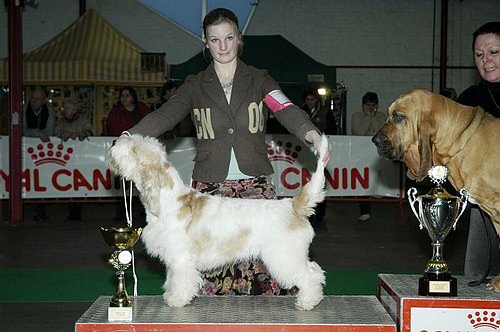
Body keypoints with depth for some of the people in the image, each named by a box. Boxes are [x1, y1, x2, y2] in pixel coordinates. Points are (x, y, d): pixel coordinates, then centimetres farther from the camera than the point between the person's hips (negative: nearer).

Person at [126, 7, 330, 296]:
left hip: (255, 185, 0)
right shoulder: (195, 86, 8)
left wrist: (313, 135, -32)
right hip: (210, 187, 1)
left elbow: (286, 110, -10)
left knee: (258, 256, -6)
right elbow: (164, 116, -6)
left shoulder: (259, 80, 7)